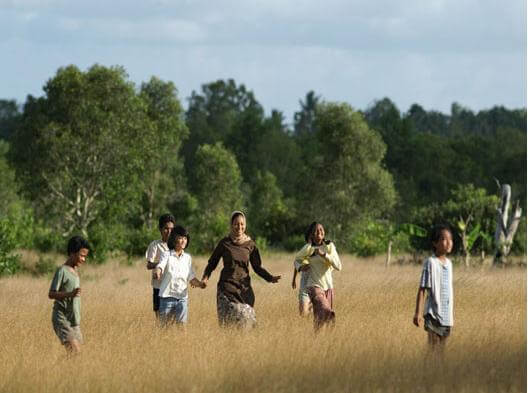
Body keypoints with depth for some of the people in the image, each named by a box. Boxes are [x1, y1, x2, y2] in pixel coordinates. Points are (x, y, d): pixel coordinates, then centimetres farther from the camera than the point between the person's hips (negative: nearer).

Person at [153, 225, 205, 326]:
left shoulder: (187, 258, 10)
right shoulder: (166, 255, -2)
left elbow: (191, 278, 7)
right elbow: (160, 266, -22)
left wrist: (200, 284, -15)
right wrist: (157, 272, -46)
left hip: (182, 298, 3)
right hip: (167, 297, -3)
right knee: (165, 327, 0)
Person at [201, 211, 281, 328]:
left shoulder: (250, 244, 8)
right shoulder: (224, 243, 2)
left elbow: (257, 267, 13)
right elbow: (212, 263, 7)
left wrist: (270, 278, -3)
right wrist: (205, 277, -10)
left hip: (244, 288, 2)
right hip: (227, 287, -2)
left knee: (246, 321, -7)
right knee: (229, 320, -13)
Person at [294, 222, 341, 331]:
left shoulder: (329, 246, 0)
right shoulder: (308, 248, -1)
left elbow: (338, 266, -9)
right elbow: (297, 259, 17)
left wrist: (323, 254, -20)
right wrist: (300, 267, -6)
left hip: (328, 286, 3)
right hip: (314, 286, -3)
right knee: (326, 311, -27)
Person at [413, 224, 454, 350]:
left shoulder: (449, 263, 12)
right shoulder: (430, 262, -10)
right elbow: (422, 289, -11)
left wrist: (450, 315, 17)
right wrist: (418, 313, -16)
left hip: (446, 316, 7)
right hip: (433, 314, -7)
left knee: (442, 349, 9)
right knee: (434, 349, -9)